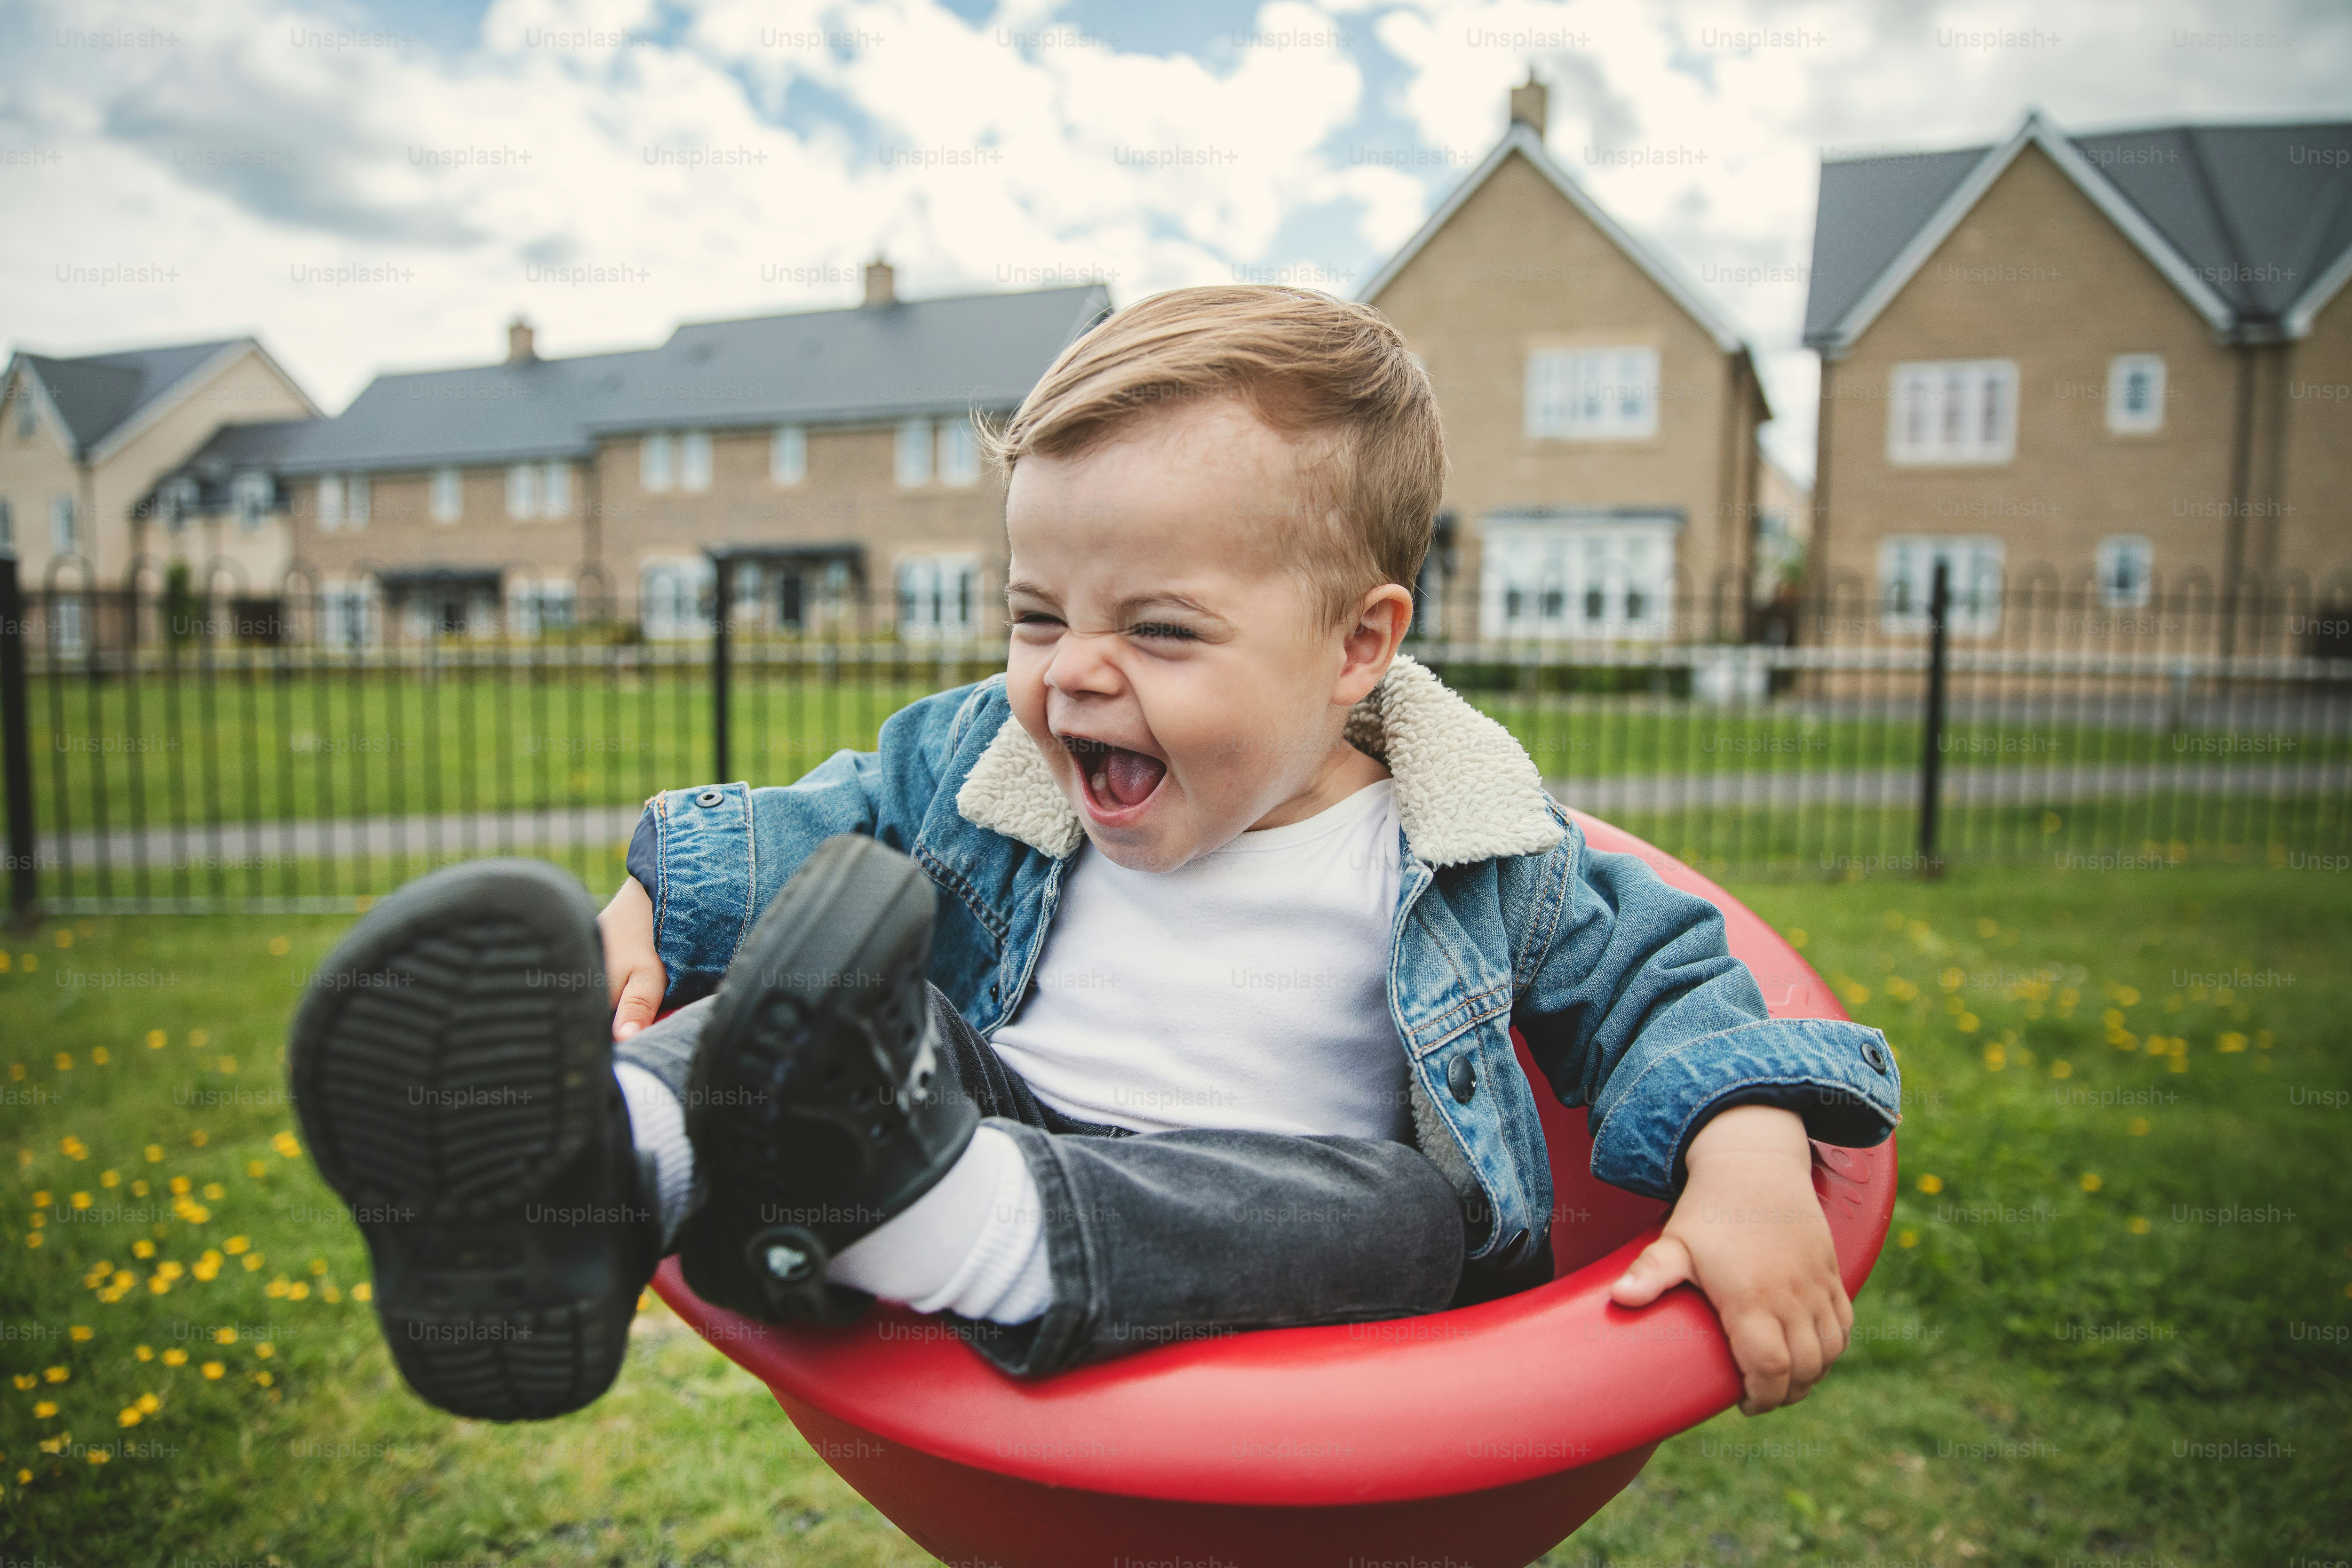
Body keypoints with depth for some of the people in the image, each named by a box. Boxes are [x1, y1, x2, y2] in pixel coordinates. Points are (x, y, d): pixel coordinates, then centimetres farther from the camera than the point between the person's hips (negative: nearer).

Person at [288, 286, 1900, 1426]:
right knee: (833, 987, -20)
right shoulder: (978, 760, 4)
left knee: (1397, 1214, -34)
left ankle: (907, 1204, -56)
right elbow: (801, 834, 14)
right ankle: (594, 1174, -51)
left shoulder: (1476, 852, -3)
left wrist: (1750, 1149, -15)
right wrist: (645, 910, -5)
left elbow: (1653, 981, 5)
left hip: (1259, 1258, -2)